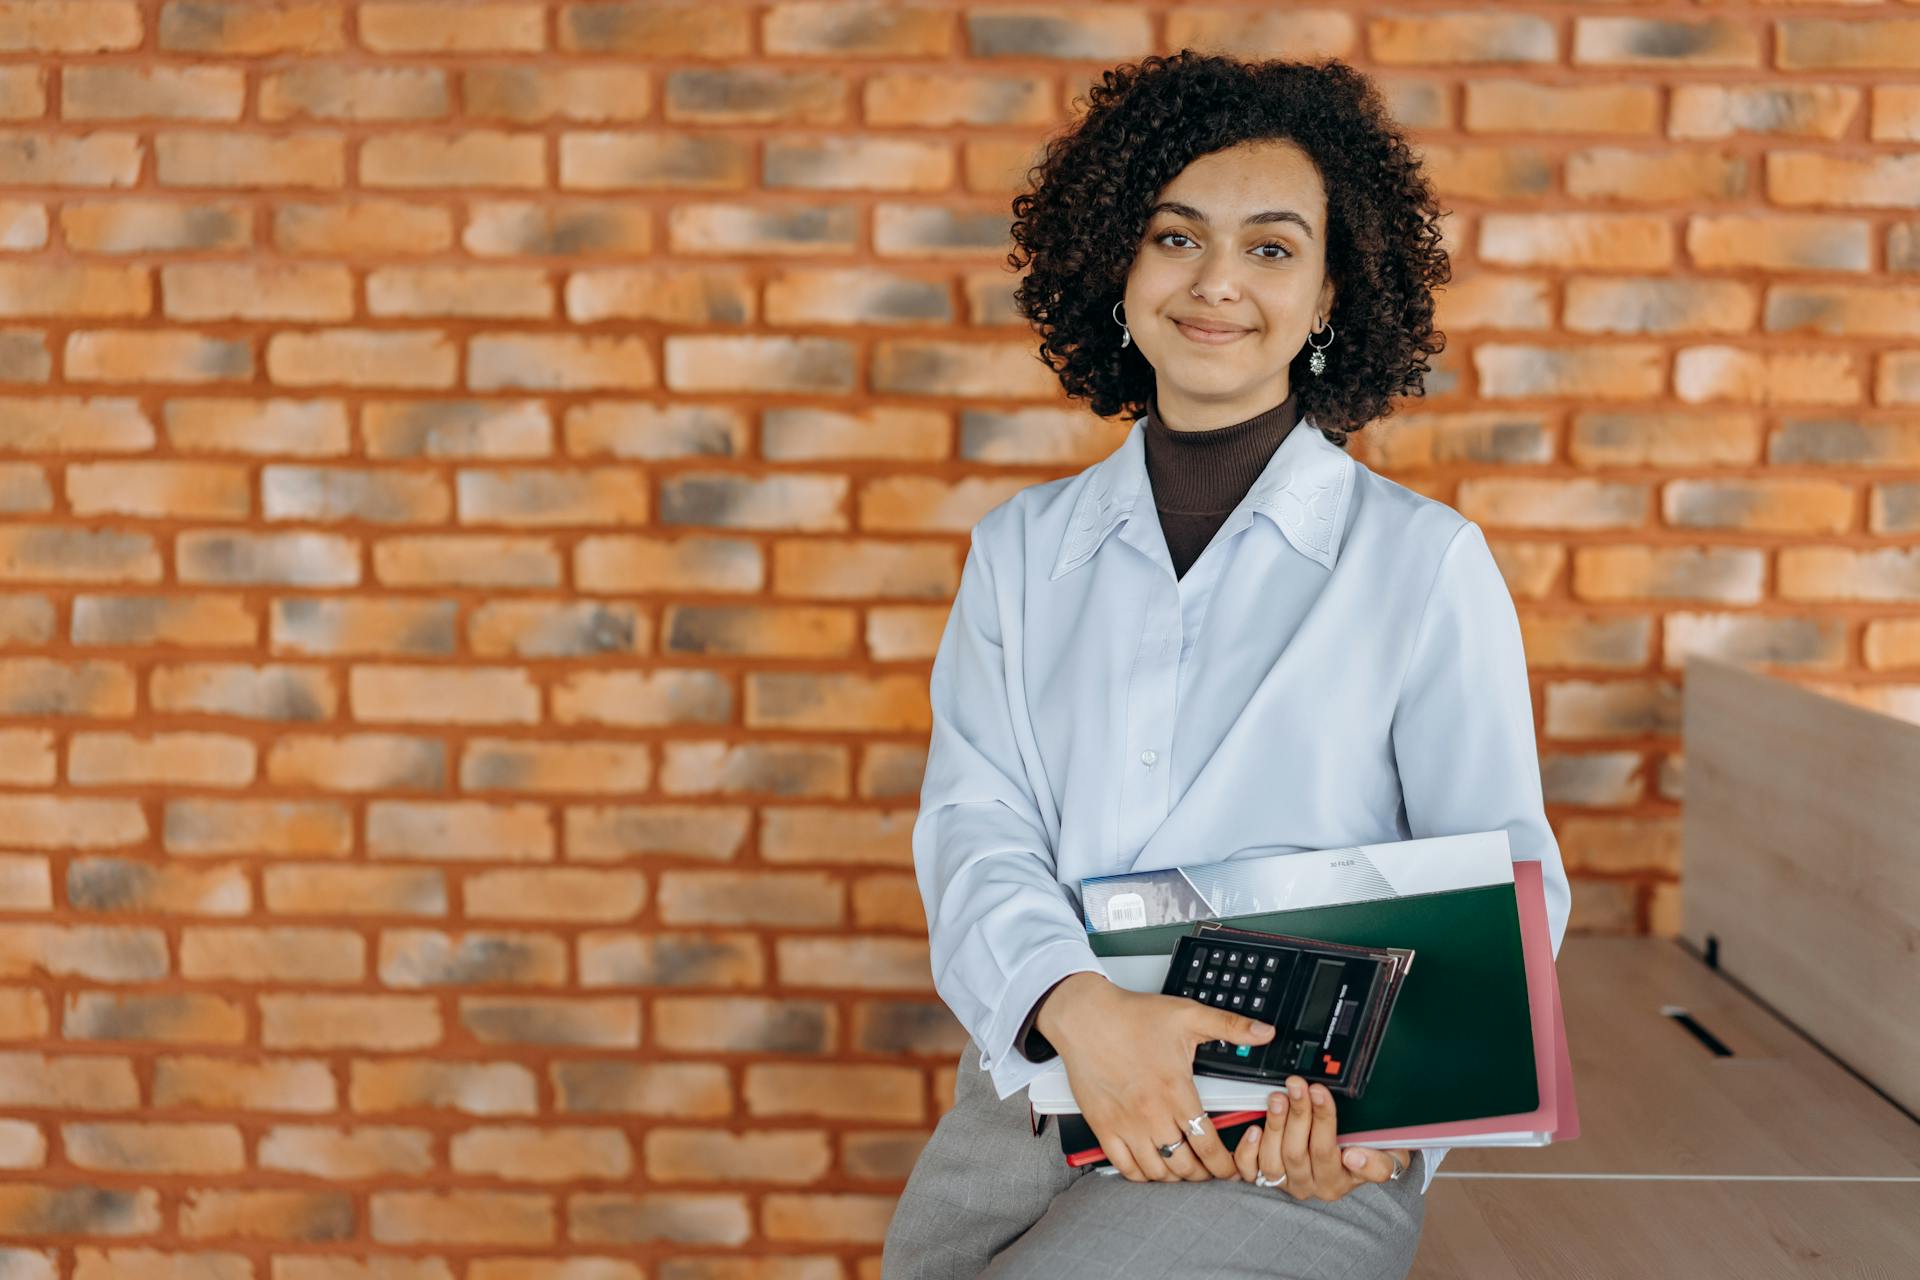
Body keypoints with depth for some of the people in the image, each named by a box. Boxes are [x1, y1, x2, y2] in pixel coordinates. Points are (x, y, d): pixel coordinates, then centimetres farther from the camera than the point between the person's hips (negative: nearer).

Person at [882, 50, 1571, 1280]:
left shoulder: (1425, 561, 0)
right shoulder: (1022, 549, 10)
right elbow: (974, 830, -1)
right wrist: (1079, 1008, -22)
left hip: (1293, 1150, -3)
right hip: (1026, 1103, 4)